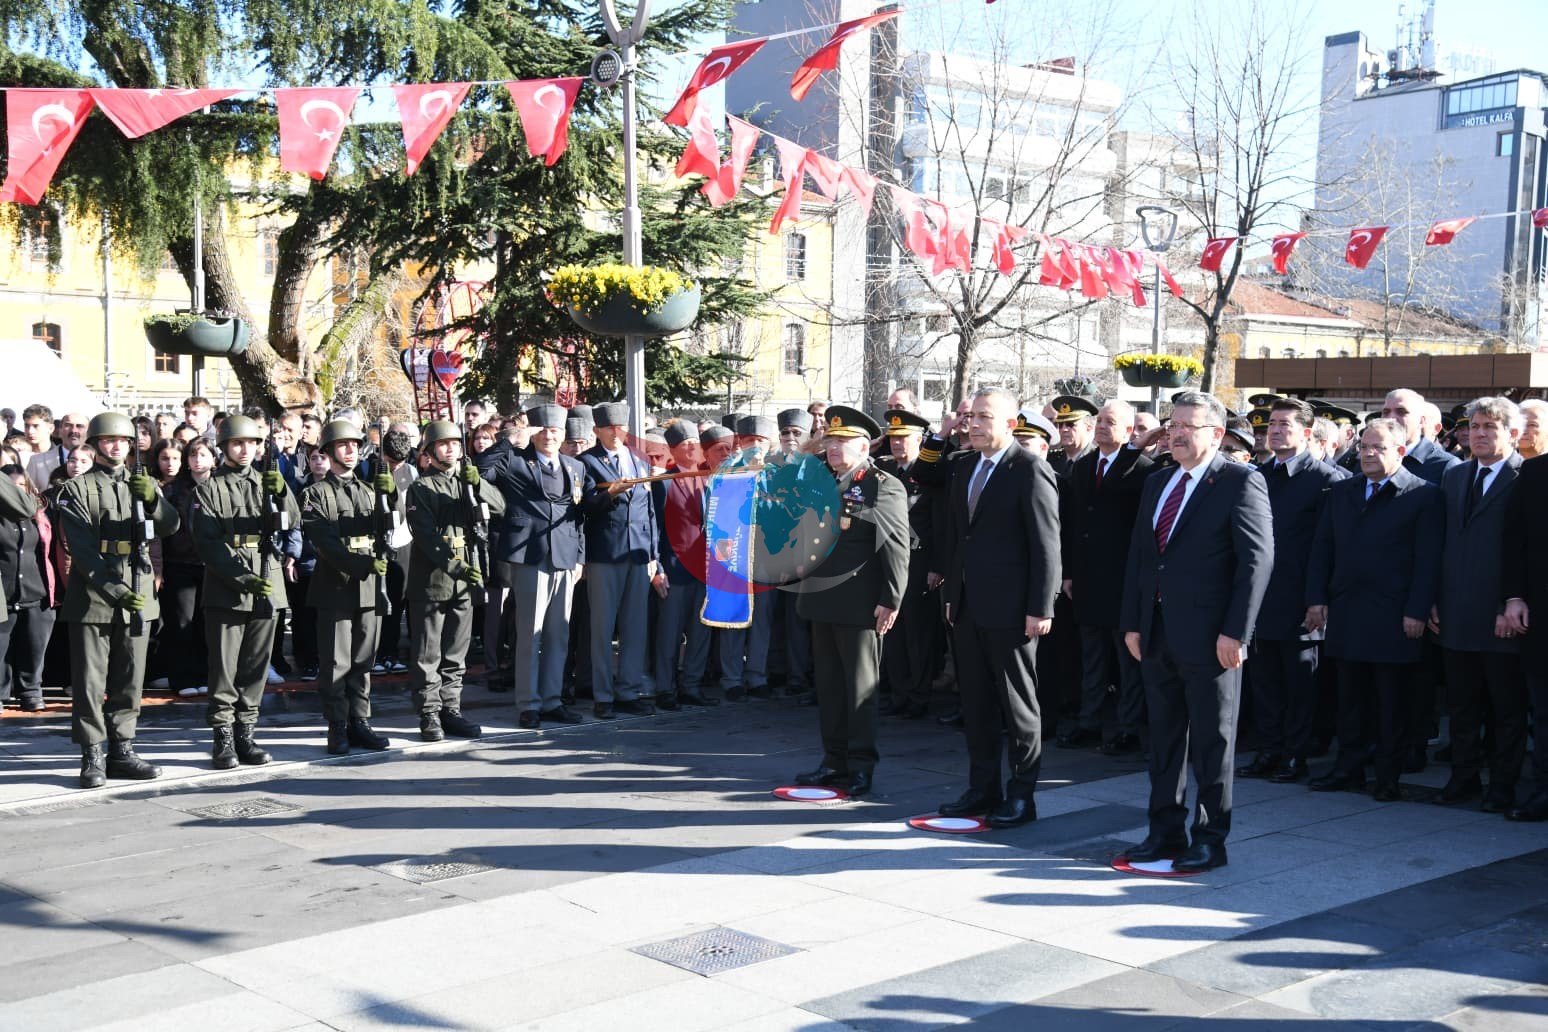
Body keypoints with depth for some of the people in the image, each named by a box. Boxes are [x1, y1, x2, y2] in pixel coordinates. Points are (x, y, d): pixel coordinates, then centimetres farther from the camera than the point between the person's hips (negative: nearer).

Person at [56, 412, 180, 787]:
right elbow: (82, 549, -10)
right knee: (90, 682, -1)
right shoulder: (77, 489, 1)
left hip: (137, 596, 4)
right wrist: (114, 589, -20)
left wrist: (152, 500, -22)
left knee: (129, 680, 8)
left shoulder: (144, 485, 15)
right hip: (92, 597, -4)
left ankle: (122, 751, 16)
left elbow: (170, 527, -2)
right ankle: (92, 757, 3)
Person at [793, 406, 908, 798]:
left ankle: (861, 766, 7)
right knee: (828, 684, 11)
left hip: (860, 604, -7)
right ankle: (834, 761, 20)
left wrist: (890, 600, -15)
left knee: (860, 686, 0)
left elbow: (895, 547, -11)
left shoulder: (885, 487, -6)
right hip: (822, 600, 7)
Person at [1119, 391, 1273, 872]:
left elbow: (1257, 559, -13)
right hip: (1157, 634, 7)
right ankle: (1166, 831, 24)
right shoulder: (1156, 483, 15)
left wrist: (1235, 632, -18)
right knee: (1164, 737, 13)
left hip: (1209, 636, -7)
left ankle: (1211, 839, 13)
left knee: (1212, 742, 3)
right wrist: (1131, 623, 10)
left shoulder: (1241, 482, -8)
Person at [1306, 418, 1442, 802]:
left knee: (1392, 702, 4)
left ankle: (1388, 777, 11)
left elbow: (1428, 559, -7)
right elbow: (1322, 549, 12)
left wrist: (1417, 611, -13)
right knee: (1350, 698, 11)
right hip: (1346, 613, 5)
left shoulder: (1423, 495, -3)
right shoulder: (1341, 492, 12)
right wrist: (1316, 598, 4)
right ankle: (1348, 768, 20)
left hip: (1394, 617, -5)